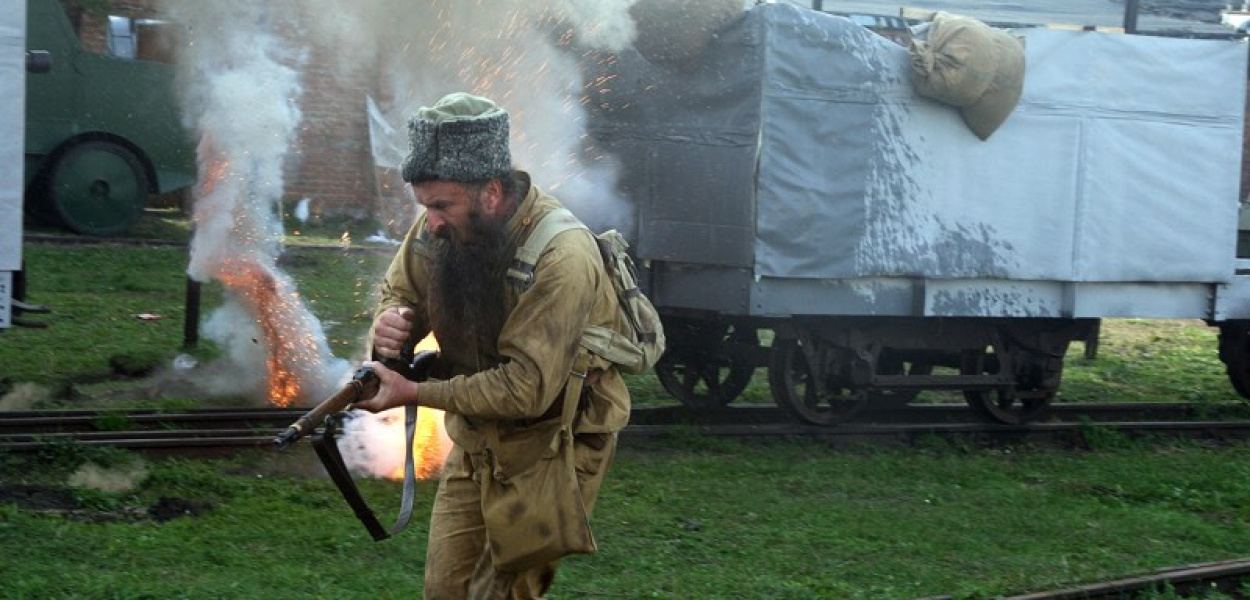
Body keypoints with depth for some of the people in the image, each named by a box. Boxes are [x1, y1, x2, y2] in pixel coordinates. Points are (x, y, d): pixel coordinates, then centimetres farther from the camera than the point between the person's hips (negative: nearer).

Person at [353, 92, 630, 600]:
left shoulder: (561, 257, -29)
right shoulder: (442, 227, -9)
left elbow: (527, 388, -30)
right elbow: (400, 290, 8)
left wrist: (414, 393, -28)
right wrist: (389, 322, -17)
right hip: (477, 443, 6)